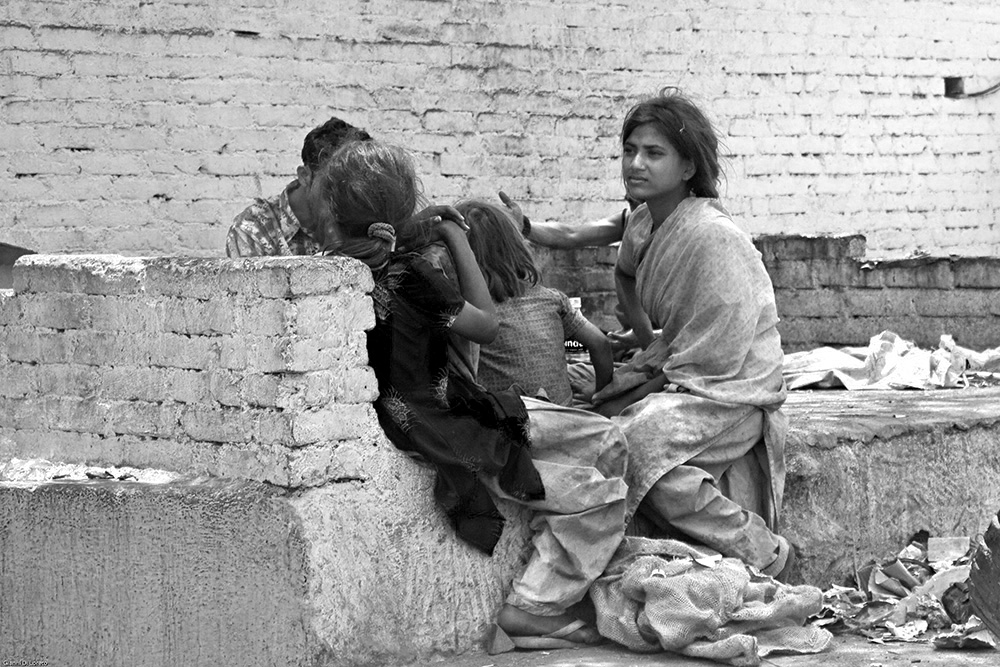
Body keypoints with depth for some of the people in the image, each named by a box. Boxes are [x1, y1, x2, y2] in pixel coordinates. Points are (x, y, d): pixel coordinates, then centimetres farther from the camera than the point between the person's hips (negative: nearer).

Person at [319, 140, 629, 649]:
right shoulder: (407, 273, -23)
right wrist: (457, 241, -1)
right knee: (599, 492, -5)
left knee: (605, 442, 13)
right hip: (445, 434, -9)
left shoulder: (334, 265, -2)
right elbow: (486, 325, -9)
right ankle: (531, 610, -1)